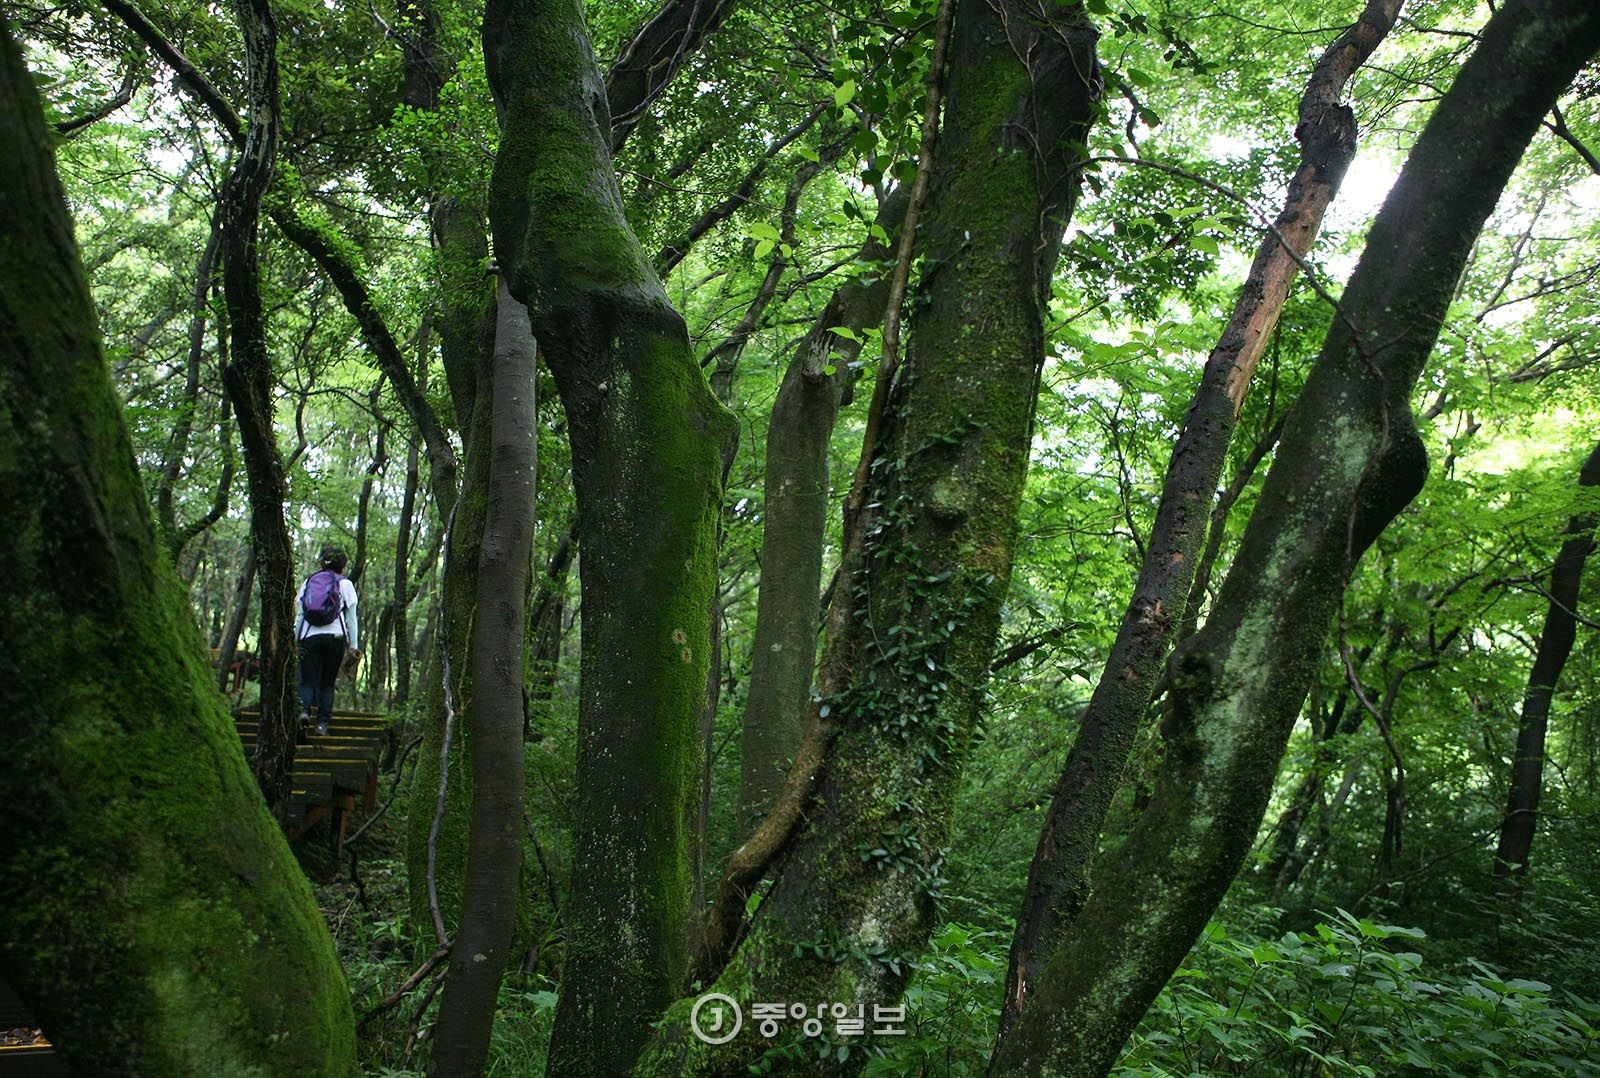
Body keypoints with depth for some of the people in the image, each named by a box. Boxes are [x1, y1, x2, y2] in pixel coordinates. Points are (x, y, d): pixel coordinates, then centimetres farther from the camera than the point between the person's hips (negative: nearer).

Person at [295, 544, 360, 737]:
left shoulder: (308, 582, 13)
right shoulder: (345, 584, 6)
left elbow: (299, 615, 10)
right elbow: (351, 619, 4)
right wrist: (354, 646, 7)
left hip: (309, 637, 1)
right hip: (335, 637, -1)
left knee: (307, 681, 4)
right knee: (327, 683, 8)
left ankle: (304, 710, -23)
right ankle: (322, 722, 2)